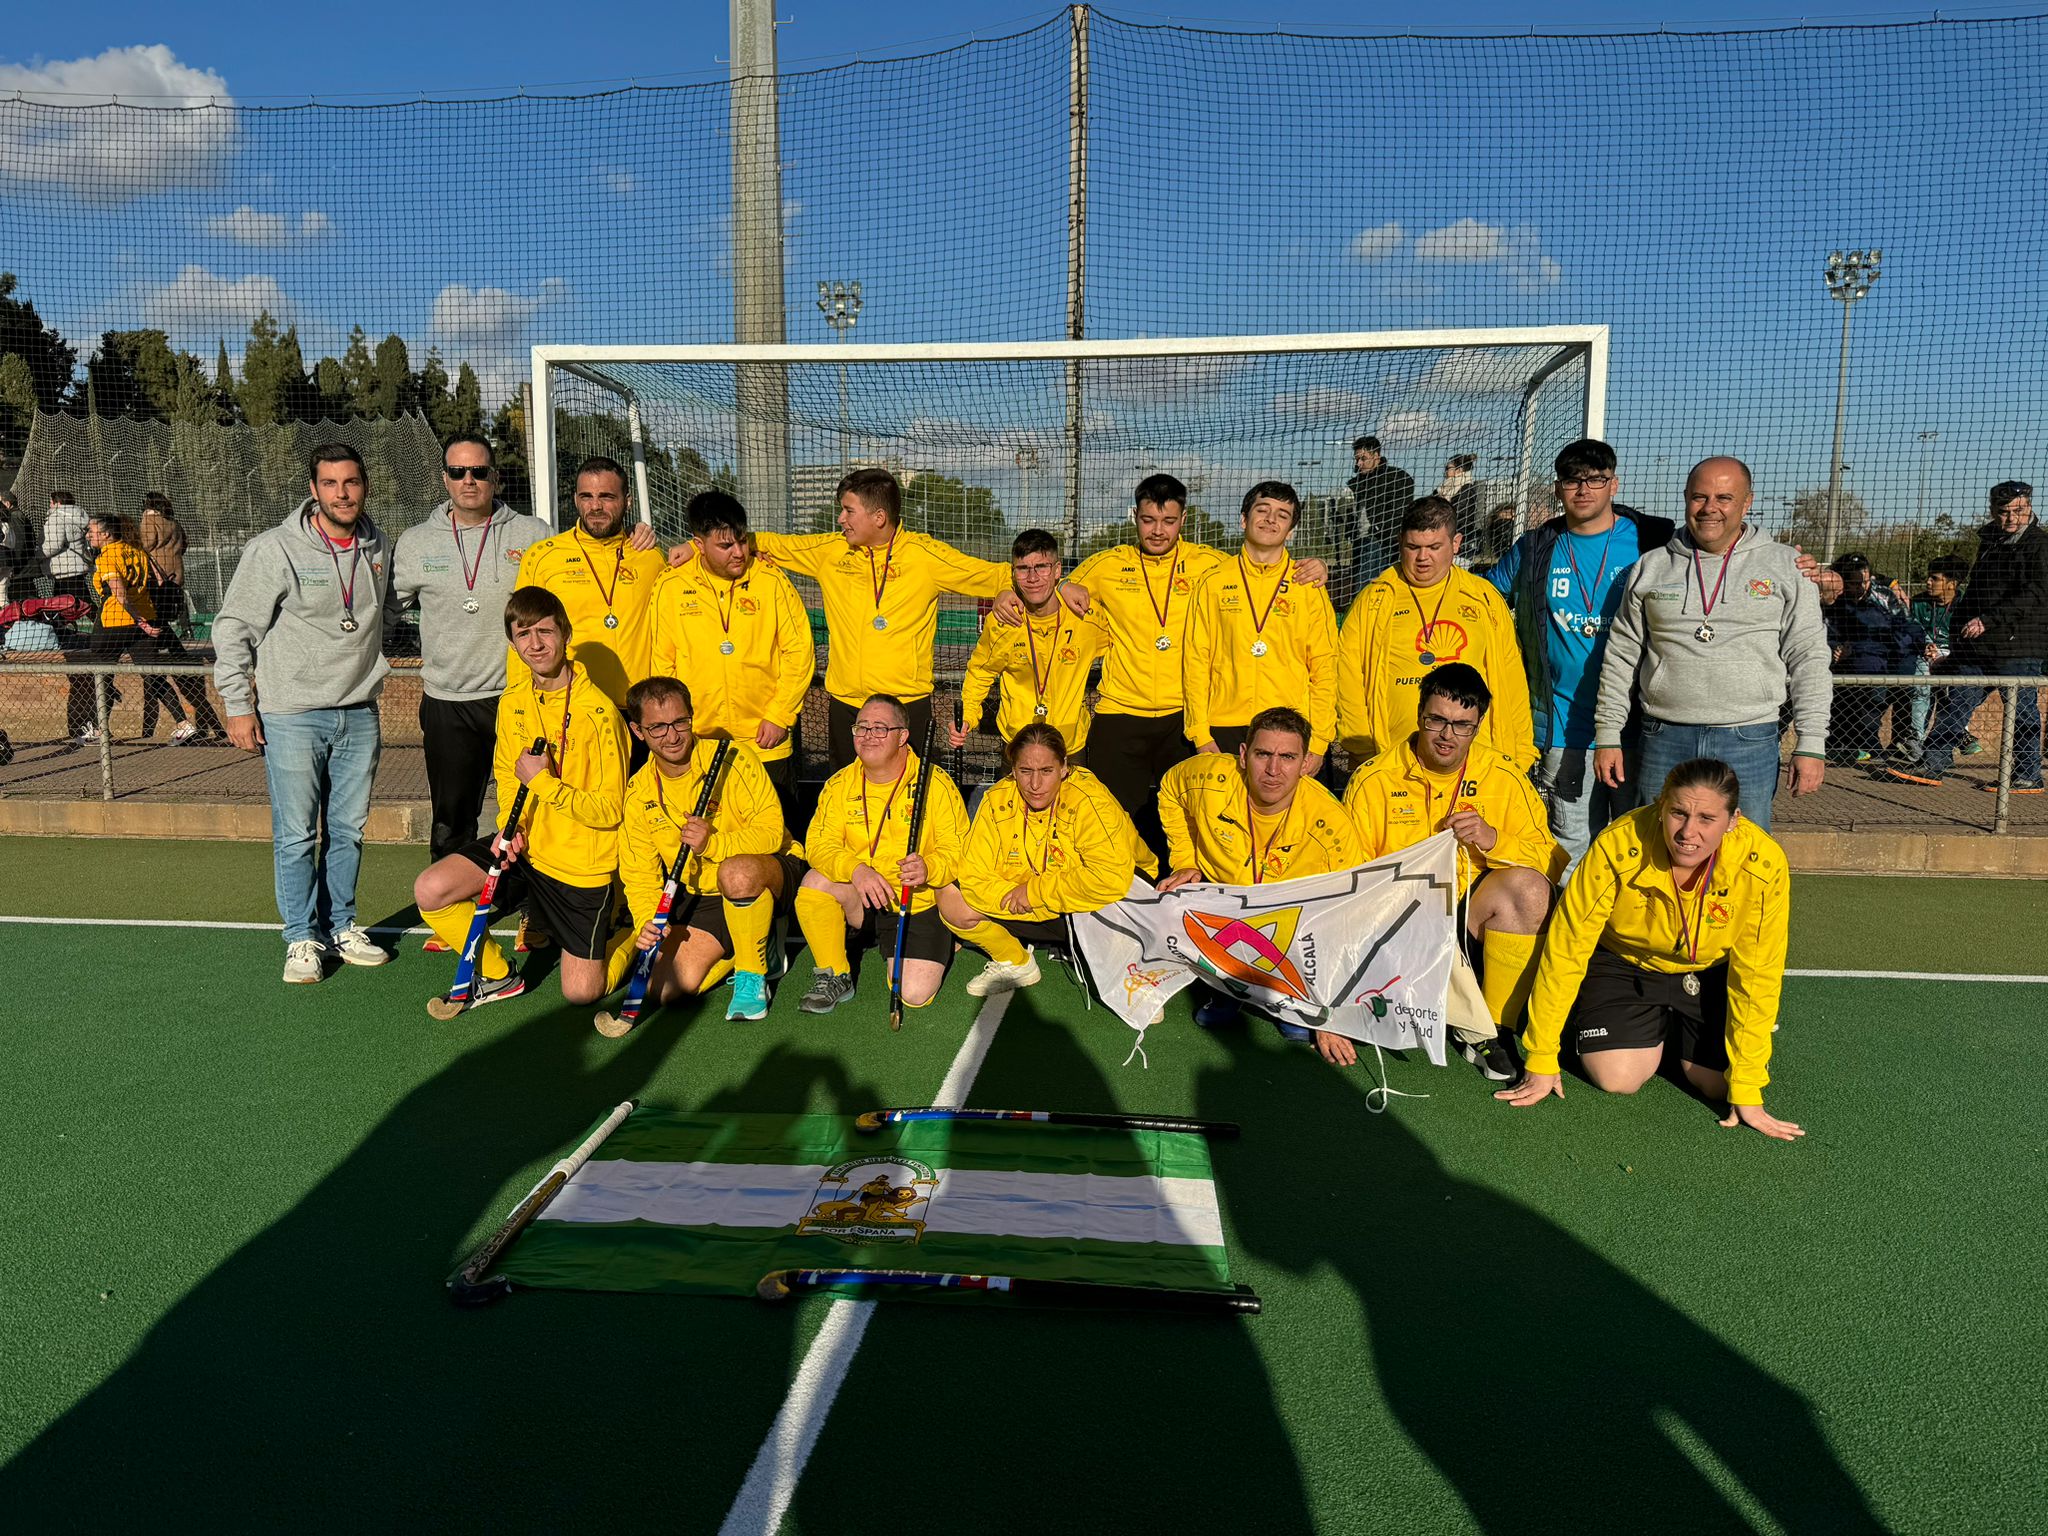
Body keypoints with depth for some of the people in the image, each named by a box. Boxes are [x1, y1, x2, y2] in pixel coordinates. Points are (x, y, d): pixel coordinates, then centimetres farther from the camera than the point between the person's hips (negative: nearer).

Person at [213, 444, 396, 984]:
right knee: (296, 834, 0)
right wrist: (238, 705, -7)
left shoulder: (377, 547, 5)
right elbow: (233, 627, -6)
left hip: (359, 713, 5)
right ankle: (302, 938, 12)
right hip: (291, 716, -4)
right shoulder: (275, 549, -10)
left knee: (349, 828, 11)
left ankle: (342, 926, 25)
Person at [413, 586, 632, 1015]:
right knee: (430, 890, -14)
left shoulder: (597, 711, -20)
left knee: (580, 992, -2)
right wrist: (509, 826, -2)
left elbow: (610, 810, -17)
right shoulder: (513, 701, 1)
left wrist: (543, 782, -25)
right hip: (523, 847, 6)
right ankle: (496, 976, 10)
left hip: (582, 865, -5)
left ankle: (633, 936, 30)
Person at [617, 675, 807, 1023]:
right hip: (700, 900, 5)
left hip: (771, 875, -5)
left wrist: (713, 844, -35)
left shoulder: (731, 758, -14)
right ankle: (755, 949, 14)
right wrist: (646, 922, -19)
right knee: (662, 989, -13)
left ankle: (752, 976, -16)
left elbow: (772, 831, -20)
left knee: (736, 872, -41)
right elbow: (640, 876, 1)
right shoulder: (638, 794, -1)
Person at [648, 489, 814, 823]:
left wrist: (780, 716, -5)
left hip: (766, 745, 0)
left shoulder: (772, 581, -3)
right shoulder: (670, 587, -1)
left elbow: (800, 652, 0)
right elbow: (661, 663, 6)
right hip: (695, 743, 1)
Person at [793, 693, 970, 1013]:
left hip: (921, 905, -2)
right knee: (815, 881, -29)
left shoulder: (936, 783, -9)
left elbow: (958, 849, -10)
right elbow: (818, 843, -8)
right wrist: (856, 869, -29)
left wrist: (929, 869, -33)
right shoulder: (840, 785, 0)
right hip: (860, 902, 2)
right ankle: (834, 976, -7)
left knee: (915, 995, -19)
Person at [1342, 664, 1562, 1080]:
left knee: (1528, 886, -28)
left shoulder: (1505, 779, 3)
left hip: (1472, 917, 2)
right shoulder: (1374, 781, -2)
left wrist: (1493, 840, -17)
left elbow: (1553, 862, 1)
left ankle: (1494, 1029, -14)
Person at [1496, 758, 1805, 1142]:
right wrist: (1541, 1062, -19)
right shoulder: (1617, 847, -32)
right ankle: (1657, 1032, 19)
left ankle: (1676, 1029, 21)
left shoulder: (1764, 864, -29)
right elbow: (1565, 950, -24)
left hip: (1709, 971, 1)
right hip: (1623, 962, -1)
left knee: (1719, 1083, -14)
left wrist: (1747, 1090, -18)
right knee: (1617, 1077, -16)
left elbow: (1756, 975, -18)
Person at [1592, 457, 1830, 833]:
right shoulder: (1650, 567, 9)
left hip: (1750, 745, -1)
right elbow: (1621, 656, 10)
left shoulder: (1786, 566, 5)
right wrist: (1607, 736, 5)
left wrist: (1810, 745, -3)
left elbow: (1808, 658, 3)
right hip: (1664, 742, 1)